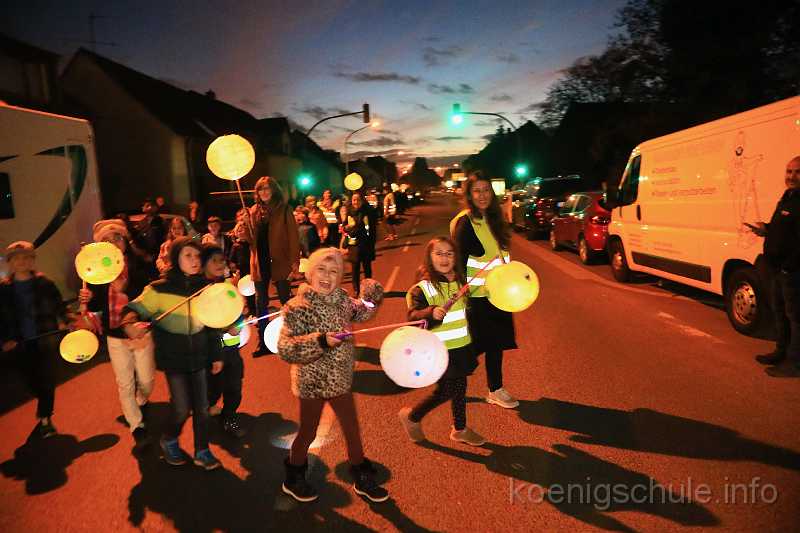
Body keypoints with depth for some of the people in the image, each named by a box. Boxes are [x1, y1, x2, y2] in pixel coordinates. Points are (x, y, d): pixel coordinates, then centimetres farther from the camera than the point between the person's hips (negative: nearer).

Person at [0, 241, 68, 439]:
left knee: (46, 380, -1)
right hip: (20, 343, 2)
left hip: (46, 338, -2)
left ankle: (45, 418, 11)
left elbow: (60, 306, 1)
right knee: (33, 382, 13)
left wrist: (65, 320, -15)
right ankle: (45, 411, 39)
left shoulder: (44, 283, -2)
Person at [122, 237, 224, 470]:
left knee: (202, 407, 10)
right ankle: (169, 441, 32)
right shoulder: (160, 289, -13)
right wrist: (130, 324, -33)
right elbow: (135, 309, -9)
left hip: (199, 356, 4)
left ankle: (202, 451, 30)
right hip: (174, 358, -3)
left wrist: (216, 355, 10)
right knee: (182, 408, 0)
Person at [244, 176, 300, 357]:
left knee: (286, 300, 8)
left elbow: (292, 235, -8)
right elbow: (250, 239, 7)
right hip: (259, 261, 4)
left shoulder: (283, 209, -3)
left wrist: (295, 260, -15)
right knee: (260, 303, 9)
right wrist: (245, 224, -11)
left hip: (279, 261, -4)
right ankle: (263, 343, 19)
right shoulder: (254, 211, 9)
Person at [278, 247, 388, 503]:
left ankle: (363, 480, 37)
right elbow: (285, 348, -28)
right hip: (312, 382, -5)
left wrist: (371, 294, -2)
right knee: (308, 432, 14)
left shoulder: (342, 299, -4)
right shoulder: (298, 307, -21)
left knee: (352, 429, 16)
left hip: (340, 378, 5)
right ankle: (293, 480, 41)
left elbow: (361, 312, 17)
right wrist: (320, 340, -37)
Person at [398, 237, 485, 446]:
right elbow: (413, 317, -25)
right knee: (445, 391, 0)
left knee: (459, 387, 16)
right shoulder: (422, 288, -15)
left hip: (462, 346, 7)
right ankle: (411, 416, 24)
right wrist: (431, 313, -40)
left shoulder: (459, 281, 6)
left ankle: (460, 429, 35)